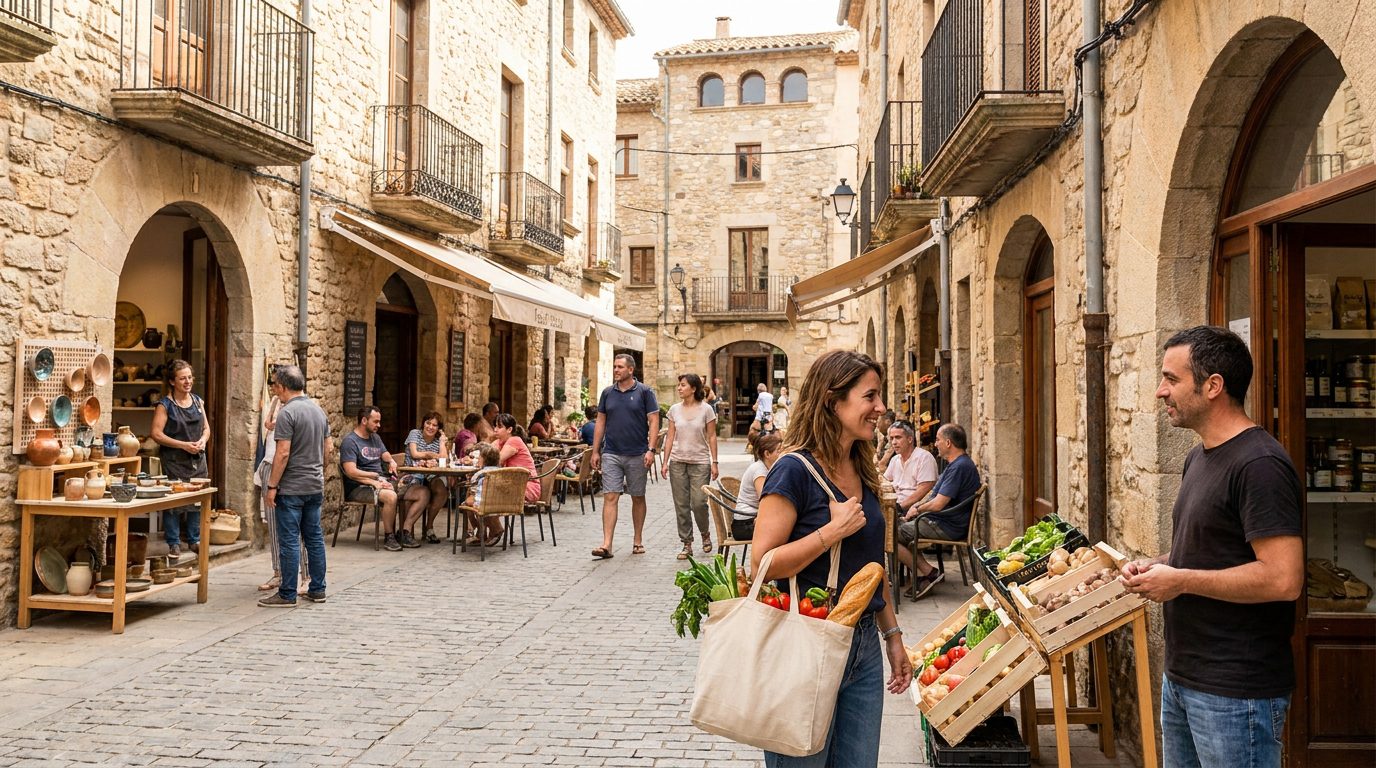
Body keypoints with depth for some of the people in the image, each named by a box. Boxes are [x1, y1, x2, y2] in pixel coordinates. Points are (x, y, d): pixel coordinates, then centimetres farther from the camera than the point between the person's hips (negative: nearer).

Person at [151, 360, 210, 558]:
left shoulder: (198, 401, 10)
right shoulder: (165, 405, -6)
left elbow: (206, 428, 17)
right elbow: (157, 433, -12)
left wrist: (203, 440, -6)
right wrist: (183, 445, -18)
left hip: (197, 459, 5)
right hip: (174, 461, -5)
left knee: (197, 500, 7)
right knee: (173, 502, -2)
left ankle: (194, 540, 19)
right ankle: (173, 543, 8)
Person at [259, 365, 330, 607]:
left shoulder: (287, 413, -14)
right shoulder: (318, 410, 10)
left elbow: (283, 453, -18)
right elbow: (327, 448, 16)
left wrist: (272, 486, -13)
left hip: (291, 487, -8)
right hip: (316, 486, 8)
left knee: (289, 541, -2)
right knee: (314, 537, 12)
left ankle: (287, 594, 2)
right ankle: (317, 589, 17)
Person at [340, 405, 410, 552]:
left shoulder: (375, 437, 20)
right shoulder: (350, 441, -7)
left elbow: (386, 456, 24)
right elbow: (351, 472, -17)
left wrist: (392, 462, 0)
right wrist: (375, 478, -16)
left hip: (381, 482, 8)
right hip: (359, 487, -8)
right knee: (391, 496, -39)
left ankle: (404, 532, -8)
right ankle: (389, 537, -19)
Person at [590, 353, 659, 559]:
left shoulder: (645, 392, -2)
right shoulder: (607, 393, 8)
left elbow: (653, 422, -4)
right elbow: (600, 422, 12)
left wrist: (651, 450, -14)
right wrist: (595, 451, 7)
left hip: (637, 455, -2)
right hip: (611, 454, 2)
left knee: (638, 497, 10)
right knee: (610, 497, -7)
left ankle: (638, 540, 23)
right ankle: (606, 545, -10)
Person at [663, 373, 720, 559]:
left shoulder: (706, 409, -3)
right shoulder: (674, 409, 5)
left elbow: (712, 437, -1)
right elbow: (670, 437, 7)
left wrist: (714, 462, -5)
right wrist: (665, 462, 2)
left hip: (700, 462, -3)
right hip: (678, 461, 3)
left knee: (699, 502, -8)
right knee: (681, 505, 2)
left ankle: (705, 534, 20)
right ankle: (687, 544, 11)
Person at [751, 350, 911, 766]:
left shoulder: (861, 472, 9)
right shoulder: (795, 470, -15)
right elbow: (761, 565, -20)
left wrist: (893, 635, 19)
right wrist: (833, 531, -22)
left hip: (864, 647, 7)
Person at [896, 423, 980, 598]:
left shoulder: (959, 467, -21)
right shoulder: (958, 463, 14)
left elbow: (938, 504, -23)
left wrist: (917, 510, -5)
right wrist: (917, 506, 7)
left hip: (946, 527, -11)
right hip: (945, 522, 11)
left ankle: (929, 573, -3)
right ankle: (923, 576, 5)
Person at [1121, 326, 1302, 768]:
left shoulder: (1259, 464, -19)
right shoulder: (1198, 458, 12)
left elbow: (1283, 579, -26)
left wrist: (1180, 580, -19)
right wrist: (1156, 566, 4)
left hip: (1235, 693, -9)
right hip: (1182, 678, 9)